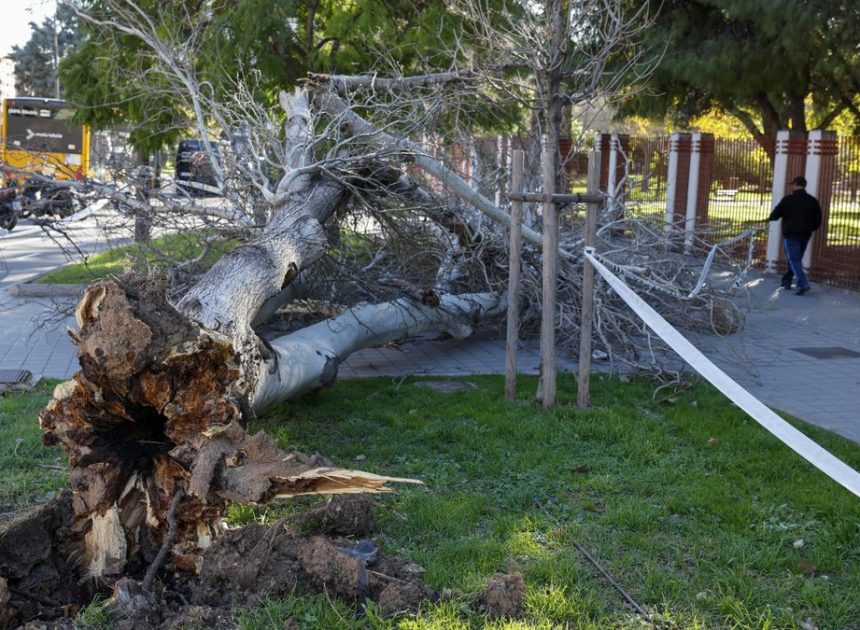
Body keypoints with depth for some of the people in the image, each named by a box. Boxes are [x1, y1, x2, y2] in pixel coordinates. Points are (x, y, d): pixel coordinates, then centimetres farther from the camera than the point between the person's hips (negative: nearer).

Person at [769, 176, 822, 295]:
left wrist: (771, 218, 18)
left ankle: (803, 284, -18)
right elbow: (818, 220, 5)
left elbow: (775, 215, -4)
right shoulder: (813, 201, 5)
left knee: (794, 260, -5)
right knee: (796, 259, 18)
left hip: (791, 235, -5)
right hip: (805, 235, 5)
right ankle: (786, 281, 27)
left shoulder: (788, 199, -10)